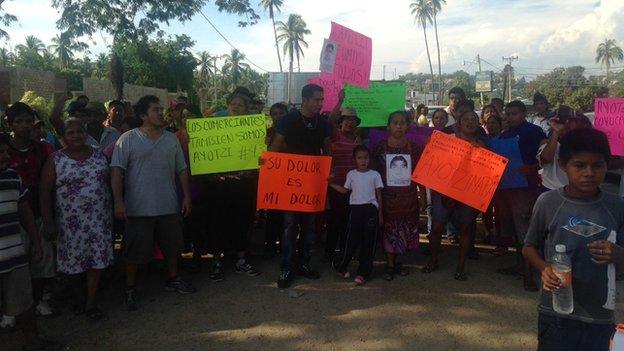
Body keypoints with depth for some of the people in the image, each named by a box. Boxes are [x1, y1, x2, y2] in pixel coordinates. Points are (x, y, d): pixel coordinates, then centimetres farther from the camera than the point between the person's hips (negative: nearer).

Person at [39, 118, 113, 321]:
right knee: (74, 259, 8)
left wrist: (113, 211, 6)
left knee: (97, 259, 2)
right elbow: (45, 192, -5)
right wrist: (48, 222, -11)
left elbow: (109, 183, 9)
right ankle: (79, 295, 32)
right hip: (71, 221, -2)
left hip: (99, 218, 2)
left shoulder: (99, 155, 6)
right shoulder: (55, 160, -3)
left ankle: (91, 303, 14)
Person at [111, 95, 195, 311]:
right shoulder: (128, 139, -5)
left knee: (172, 245, 16)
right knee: (135, 251, 6)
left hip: (169, 206, 4)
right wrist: (118, 201, -18)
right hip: (139, 208, -4)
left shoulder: (171, 139, 8)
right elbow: (116, 172, -10)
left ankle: (173, 279, 36)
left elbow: (181, 169, 12)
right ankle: (130, 289, 23)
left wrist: (186, 196, 7)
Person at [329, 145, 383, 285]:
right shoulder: (351, 174, 7)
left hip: (370, 209, 0)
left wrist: (380, 214, 5)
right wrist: (331, 183, 7)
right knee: (352, 238, 0)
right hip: (355, 209, 0)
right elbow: (345, 190, 15)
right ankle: (341, 265, 21)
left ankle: (363, 273, 10)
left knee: (369, 242, 0)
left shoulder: (375, 174, 4)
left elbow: (379, 195, 7)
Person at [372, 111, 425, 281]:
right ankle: (390, 264, 15)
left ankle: (396, 261, 24)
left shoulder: (414, 149, 4)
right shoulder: (380, 148, -1)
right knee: (389, 230, 3)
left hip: (408, 198, 2)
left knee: (405, 232, 6)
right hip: (387, 197, -2)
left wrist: (423, 197, 6)